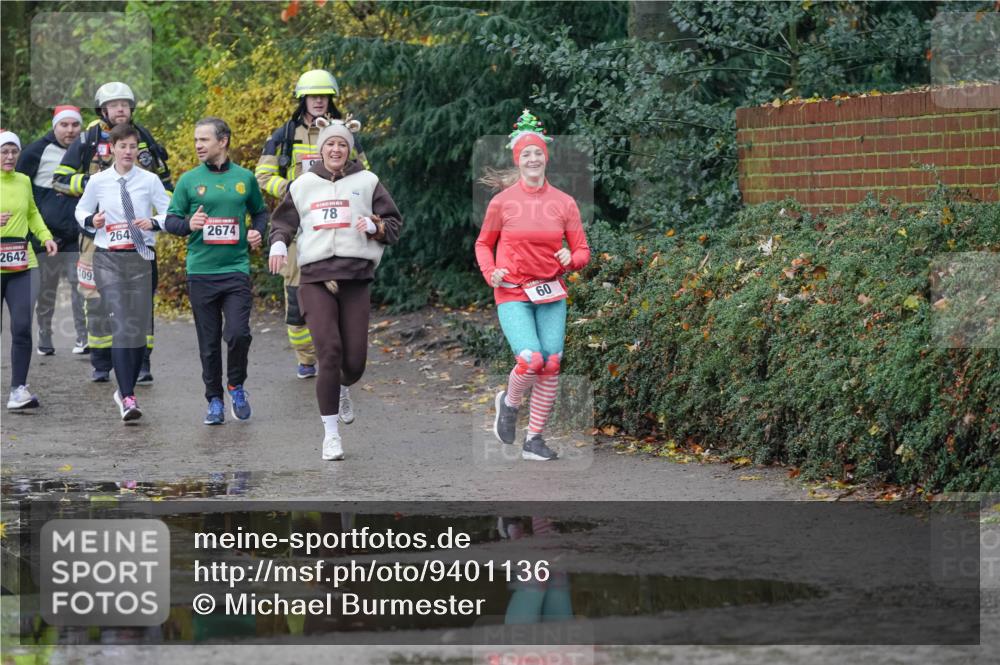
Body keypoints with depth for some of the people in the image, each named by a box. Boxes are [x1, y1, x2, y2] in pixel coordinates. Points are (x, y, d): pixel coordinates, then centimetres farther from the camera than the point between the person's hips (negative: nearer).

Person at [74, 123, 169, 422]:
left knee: (140, 328, 6)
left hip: (142, 259, 1)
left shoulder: (149, 180, 0)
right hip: (109, 259, -1)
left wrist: (153, 223, -19)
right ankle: (128, 398, -19)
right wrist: (91, 220, -5)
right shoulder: (98, 181, 2)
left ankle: (125, 390, 23)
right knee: (120, 326, -13)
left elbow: (170, 215, 0)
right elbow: (81, 210, 16)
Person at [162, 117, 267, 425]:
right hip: (201, 271, 1)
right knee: (209, 342, 4)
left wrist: (258, 232, 0)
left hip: (236, 270, 0)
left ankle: (236, 386, 11)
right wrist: (189, 224, -16)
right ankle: (215, 400, 16)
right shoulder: (189, 180, 4)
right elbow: (170, 221, 5)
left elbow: (260, 212, 20)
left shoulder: (245, 178, 7)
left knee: (238, 333, -14)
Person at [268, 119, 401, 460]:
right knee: (329, 353, -14)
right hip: (315, 277, 0)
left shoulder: (367, 182, 11)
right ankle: (331, 434, -5)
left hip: (355, 277, 0)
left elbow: (394, 225, 12)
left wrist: (375, 225, -9)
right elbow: (282, 222, 23)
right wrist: (278, 243, 2)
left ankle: (341, 391, 37)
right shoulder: (303, 185, 15)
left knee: (355, 361, -1)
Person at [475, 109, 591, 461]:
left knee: (551, 364, -3)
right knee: (531, 359, -20)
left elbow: (583, 251, 9)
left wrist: (571, 259, -14)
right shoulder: (502, 202, -1)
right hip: (512, 294, -3)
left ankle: (534, 439, 10)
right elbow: (483, 244, 12)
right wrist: (490, 272, -6)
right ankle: (509, 403, 13)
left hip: (551, 294, 3)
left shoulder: (564, 203, 4)